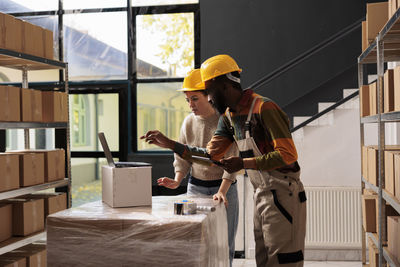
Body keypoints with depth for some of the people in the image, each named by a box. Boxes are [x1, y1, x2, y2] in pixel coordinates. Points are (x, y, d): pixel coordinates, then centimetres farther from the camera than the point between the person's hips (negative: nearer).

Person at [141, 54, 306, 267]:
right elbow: (210, 154, 13)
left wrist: (244, 163, -24)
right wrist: (169, 144, 7)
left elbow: (288, 154, -21)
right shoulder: (229, 116, 10)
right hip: (261, 195, 9)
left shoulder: (264, 108, -17)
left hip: (282, 194, -9)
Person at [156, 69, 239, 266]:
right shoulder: (188, 122, 3)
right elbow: (182, 156, 10)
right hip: (196, 187, 3)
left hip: (225, 187, -3)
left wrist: (222, 191, -23)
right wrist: (177, 180, -7)